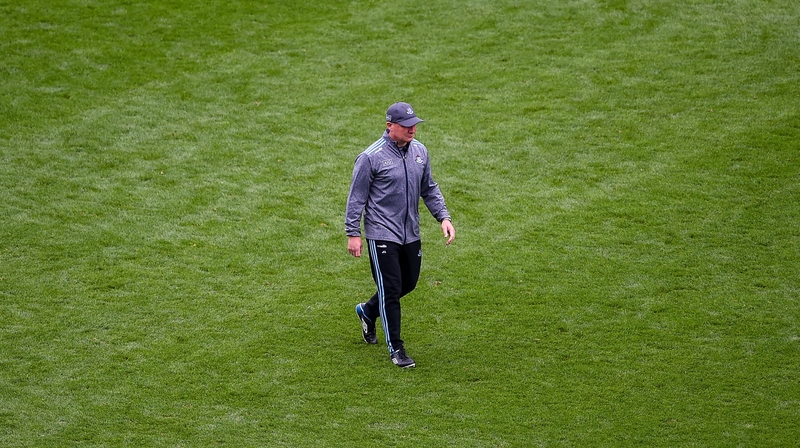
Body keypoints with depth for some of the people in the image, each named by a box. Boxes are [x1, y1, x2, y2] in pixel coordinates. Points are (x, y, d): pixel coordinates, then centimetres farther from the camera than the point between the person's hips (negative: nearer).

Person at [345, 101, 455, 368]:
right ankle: (395, 349, 6)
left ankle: (368, 311, 42)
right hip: (382, 235, -7)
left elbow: (429, 189, 15)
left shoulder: (419, 151, 4)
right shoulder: (371, 157, -14)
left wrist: (443, 217, 5)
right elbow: (357, 197, -9)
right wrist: (353, 234, -10)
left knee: (408, 283, 17)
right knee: (391, 289, -4)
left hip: (411, 234, 7)